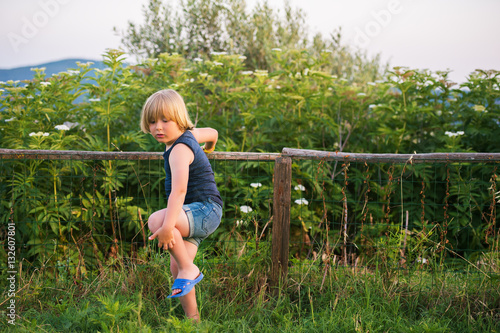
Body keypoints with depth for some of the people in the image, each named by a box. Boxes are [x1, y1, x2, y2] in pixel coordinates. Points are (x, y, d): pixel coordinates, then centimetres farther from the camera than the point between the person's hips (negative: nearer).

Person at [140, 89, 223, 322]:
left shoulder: (180, 149, -20)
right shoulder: (188, 135, 9)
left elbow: (179, 190, -33)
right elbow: (212, 133, 30)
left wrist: (167, 226, -42)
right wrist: (207, 150, 53)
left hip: (205, 211, -11)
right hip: (194, 216, 11)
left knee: (156, 221, -33)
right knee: (176, 268, 5)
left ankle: (189, 270, -17)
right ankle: (192, 319, 13)